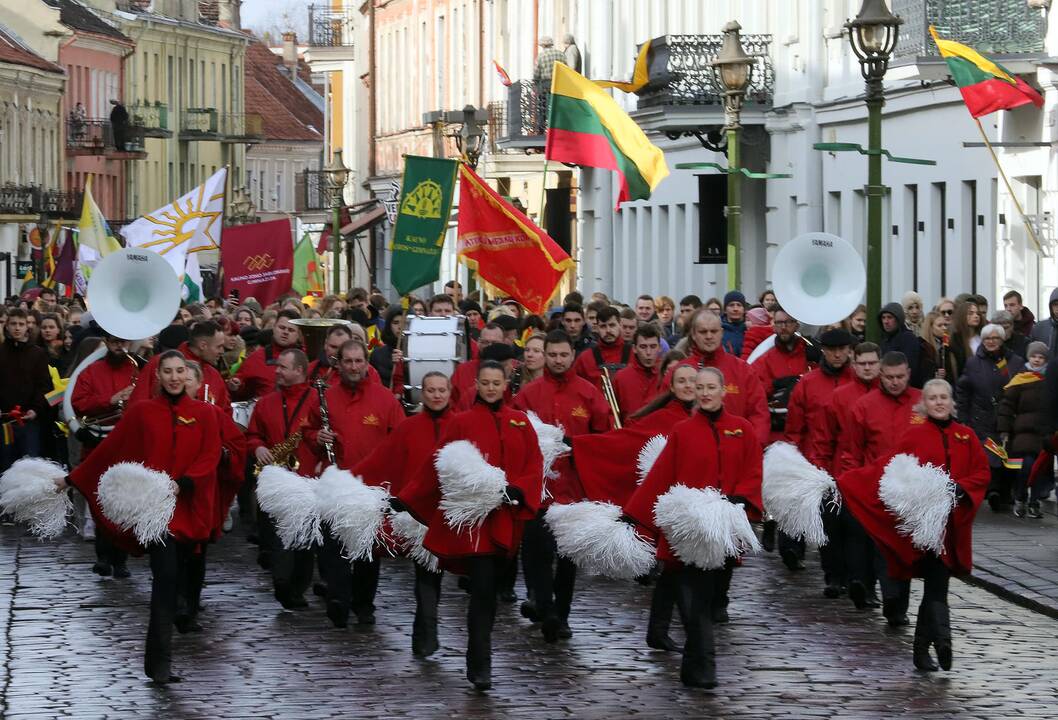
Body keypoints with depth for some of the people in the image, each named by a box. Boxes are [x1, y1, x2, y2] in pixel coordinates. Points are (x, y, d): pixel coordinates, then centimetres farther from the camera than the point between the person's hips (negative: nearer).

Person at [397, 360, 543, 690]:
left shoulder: (520, 422, 10)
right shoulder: (462, 422, 2)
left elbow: (535, 466, 7)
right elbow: (438, 467, 3)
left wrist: (518, 490, -12)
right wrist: (405, 500, 0)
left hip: (507, 518, 4)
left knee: (491, 587, 11)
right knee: (483, 588, -12)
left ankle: (478, 658, 24)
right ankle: (480, 666, -11)